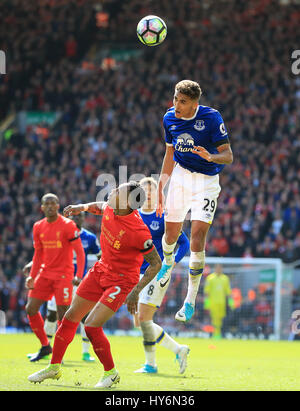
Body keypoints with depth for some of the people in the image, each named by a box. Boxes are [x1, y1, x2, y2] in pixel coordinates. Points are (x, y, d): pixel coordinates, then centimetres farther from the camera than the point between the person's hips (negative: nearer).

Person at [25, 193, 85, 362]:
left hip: (63, 275, -6)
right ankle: (45, 346, 14)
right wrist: (32, 276, 7)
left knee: (62, 314, -8)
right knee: (31, 309, -1)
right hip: (45, 274, 6)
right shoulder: (39, 227, 7)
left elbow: (80, 252, -11)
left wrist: (78, 276, -20)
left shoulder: (68, 225, -10)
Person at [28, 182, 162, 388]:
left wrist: (136, 291, -21)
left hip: (121, 281, -8)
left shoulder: (139, 232, -31)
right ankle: (54, 367, 27)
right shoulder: (111, 207, -11)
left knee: (92, 326, -16)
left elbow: (156, 264, -19)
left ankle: (111, 373, 6)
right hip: (101, 270, 8)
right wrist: (82, 207, 10)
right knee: (71, 318, 12)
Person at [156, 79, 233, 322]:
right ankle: (168, 263, 44)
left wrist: (210, 156, -38)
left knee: (198, 234, -16)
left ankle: (190, 301, -10)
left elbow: (228, 156, -16)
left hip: (207, 181, -4)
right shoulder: (170, 118, -2)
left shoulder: (211, 117, -17)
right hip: (181, 177, 4)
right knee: (171, 233, 4)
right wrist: (160, 188, 11)